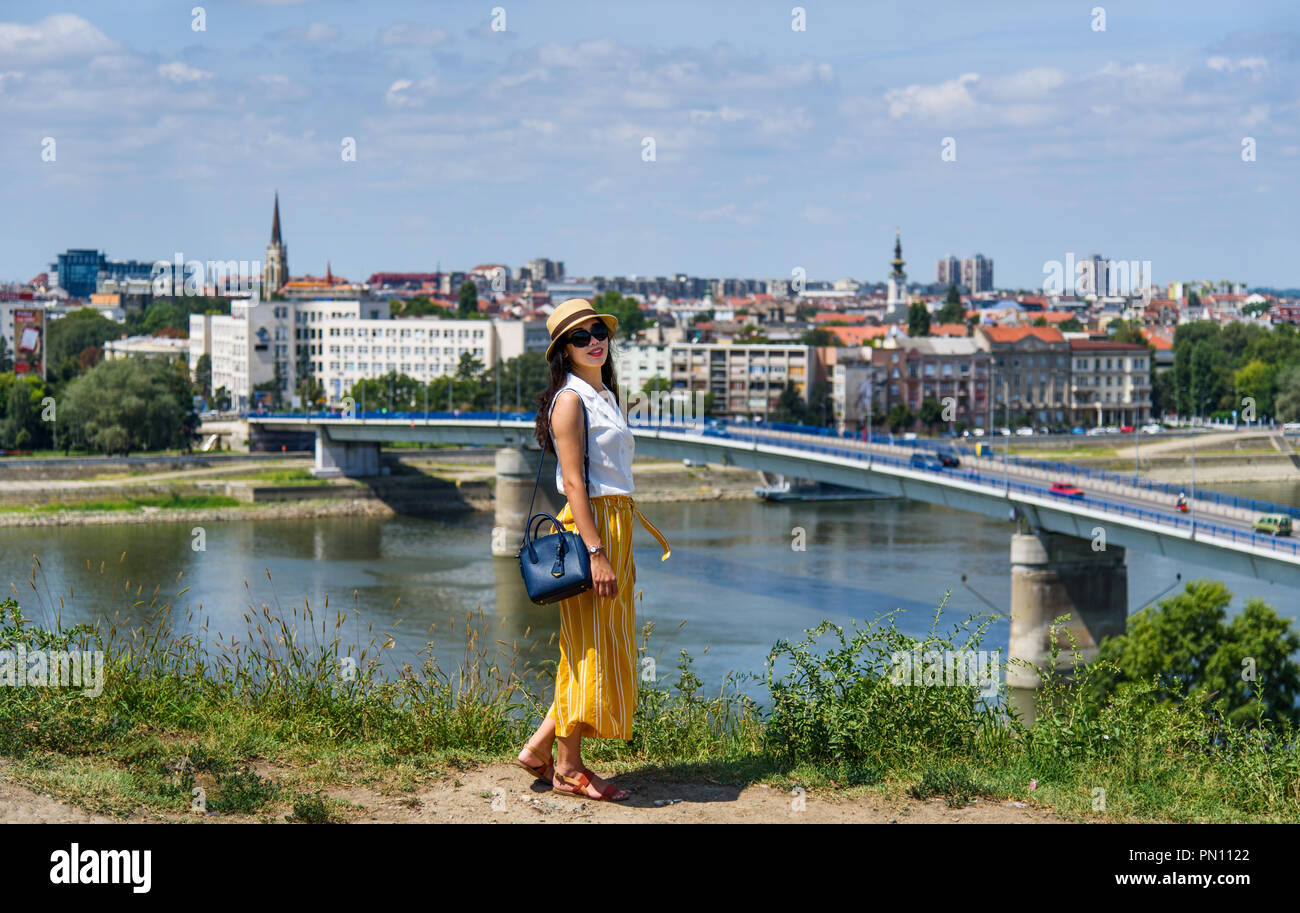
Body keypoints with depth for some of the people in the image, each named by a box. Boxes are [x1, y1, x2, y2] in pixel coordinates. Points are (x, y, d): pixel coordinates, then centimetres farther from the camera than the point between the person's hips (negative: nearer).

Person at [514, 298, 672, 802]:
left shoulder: (604, 396, 18)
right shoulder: (570, 399, -10)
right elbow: (574, 482, -17)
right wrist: (596, 552, -24)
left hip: (613, 528, 9)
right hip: (589, 525, -9)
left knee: (606, 647, 11)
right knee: (589, 648, -5)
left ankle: (539, 749, 17)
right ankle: (567, 769, 3)